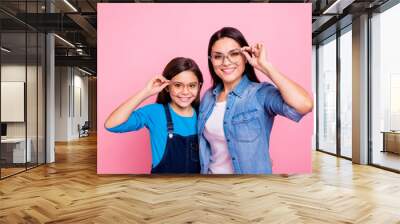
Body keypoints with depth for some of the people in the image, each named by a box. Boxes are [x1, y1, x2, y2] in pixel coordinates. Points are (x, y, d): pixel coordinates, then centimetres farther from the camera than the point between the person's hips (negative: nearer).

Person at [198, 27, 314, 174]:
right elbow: (205, 145, 8)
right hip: (211, 172, 5)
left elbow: (304, 105, -37)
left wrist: (264, 65, -29)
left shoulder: (260, 93, -19)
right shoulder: (208, 97, -2)